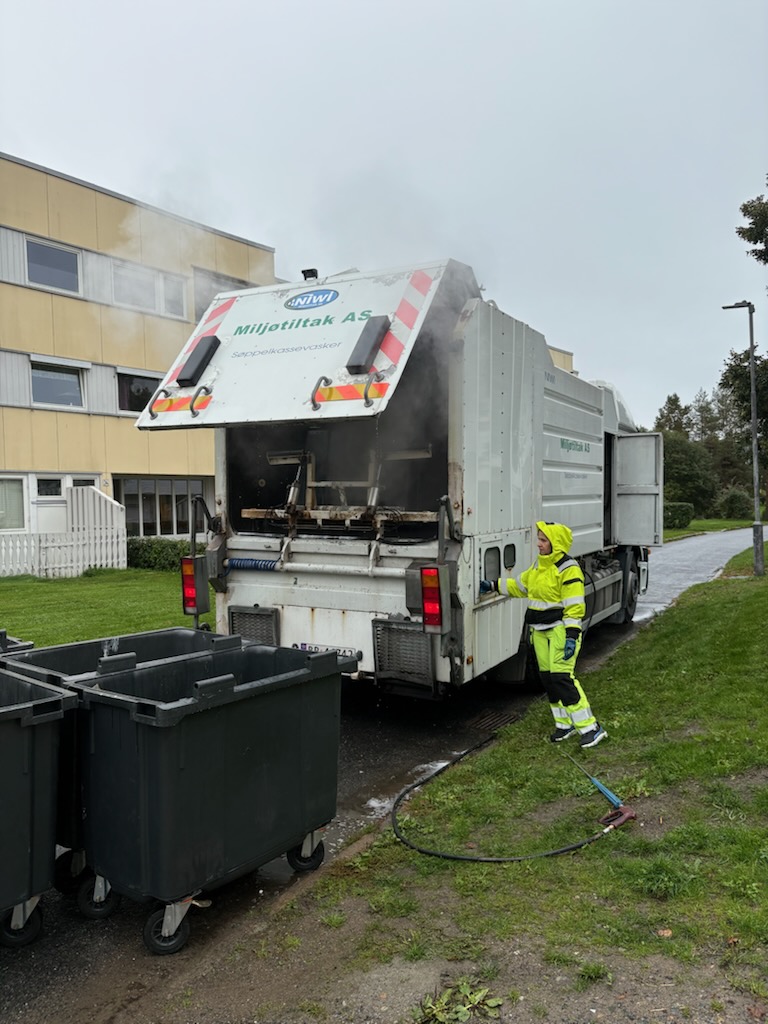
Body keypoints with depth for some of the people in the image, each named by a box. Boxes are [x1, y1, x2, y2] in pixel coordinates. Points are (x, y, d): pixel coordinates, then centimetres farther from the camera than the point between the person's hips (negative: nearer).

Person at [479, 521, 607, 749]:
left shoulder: (568, 569, -16)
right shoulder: (539, 564, 11)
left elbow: (574, 606, -19)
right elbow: (520, 585, 24)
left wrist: (571, 636, -23)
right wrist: (493, 586, 20)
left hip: (561, 630, -9)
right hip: (540, 632, 9)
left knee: (562, 677, -14)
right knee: (547, 677, 11)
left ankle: (590, 728, -6)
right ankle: (564, 723, 24)